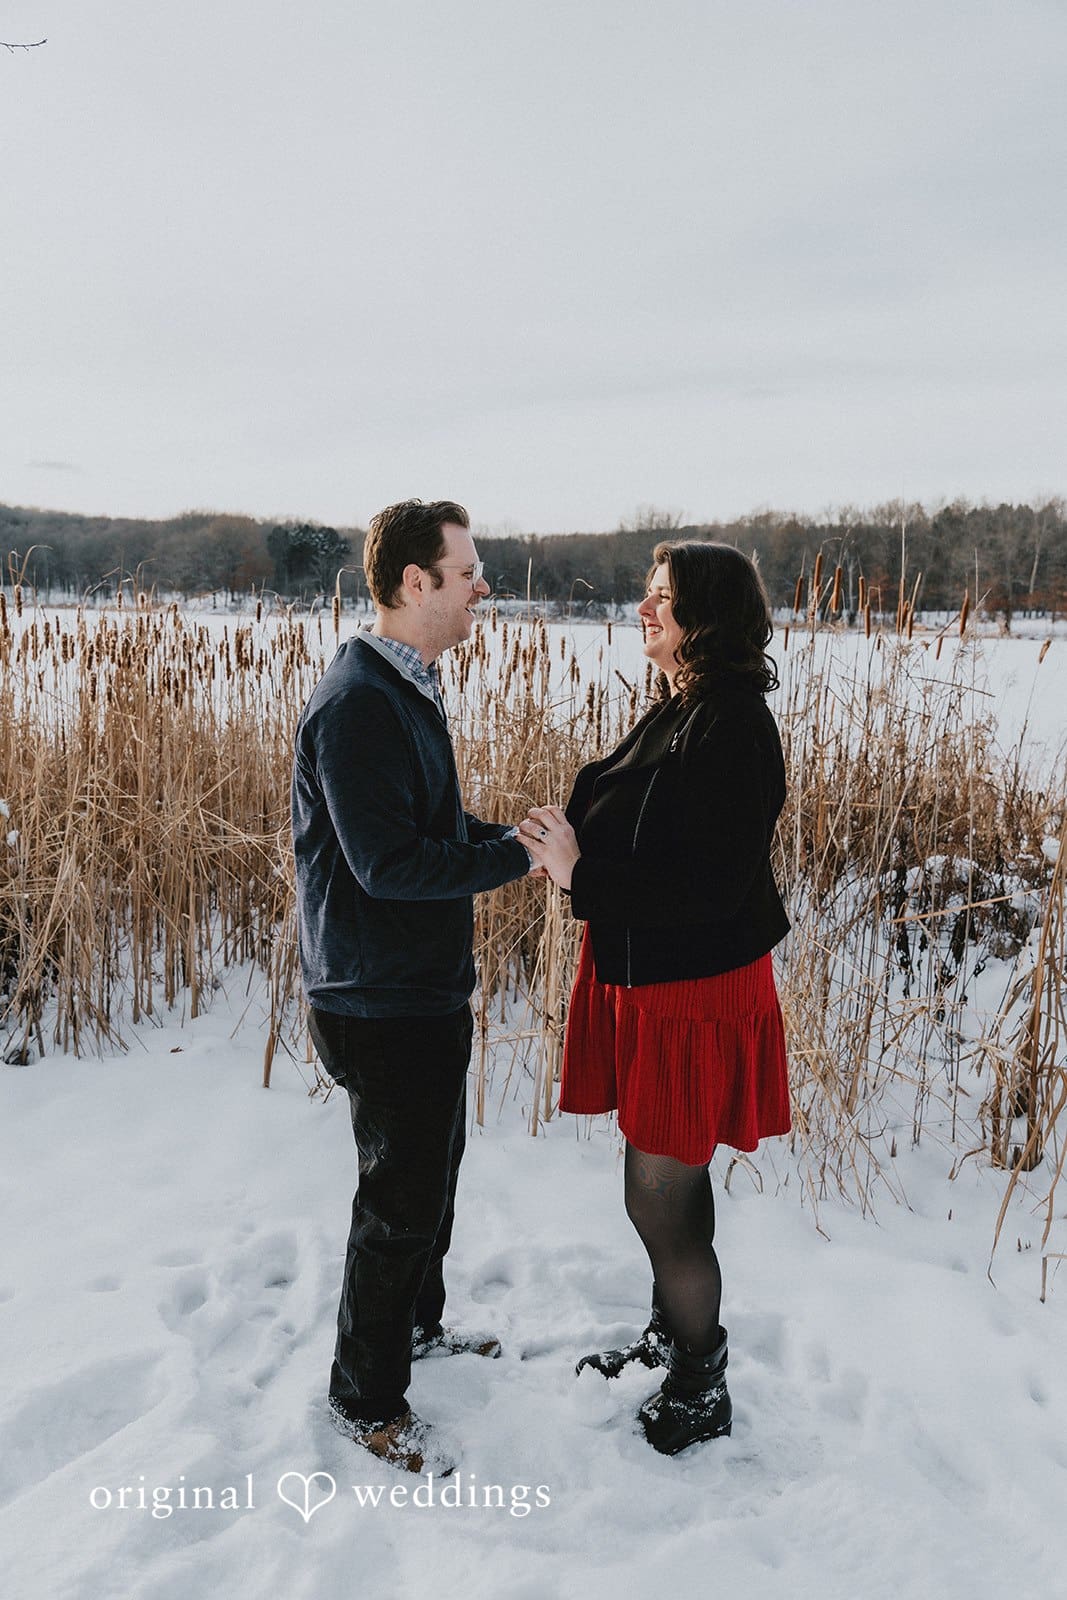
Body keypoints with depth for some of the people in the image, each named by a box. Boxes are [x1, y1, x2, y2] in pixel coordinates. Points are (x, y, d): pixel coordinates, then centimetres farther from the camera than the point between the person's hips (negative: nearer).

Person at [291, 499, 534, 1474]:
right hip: (380, 1001, -10)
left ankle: (419, 1322, 46)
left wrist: (515, 836, 1)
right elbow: (386, 863, -28)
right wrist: (516, 856, -22)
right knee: (400, 1200, 5)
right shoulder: (358, 702, -24)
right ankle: (366, 1399, 25)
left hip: (428, 989, 10)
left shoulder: (409, 688, 9)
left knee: (434, 1169, 24)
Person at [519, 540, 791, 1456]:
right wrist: (572, 844, -5)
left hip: (694, 996, -9)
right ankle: (674, 1340, 45)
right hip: (648, 981, 9)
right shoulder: (681, 711, 7)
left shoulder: (733, 728, -22)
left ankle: (701, 1396, 28)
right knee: (671, 1185, 24)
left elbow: (712, 887, -27)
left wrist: (581, 874, -25)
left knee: (658, 1200, 5)